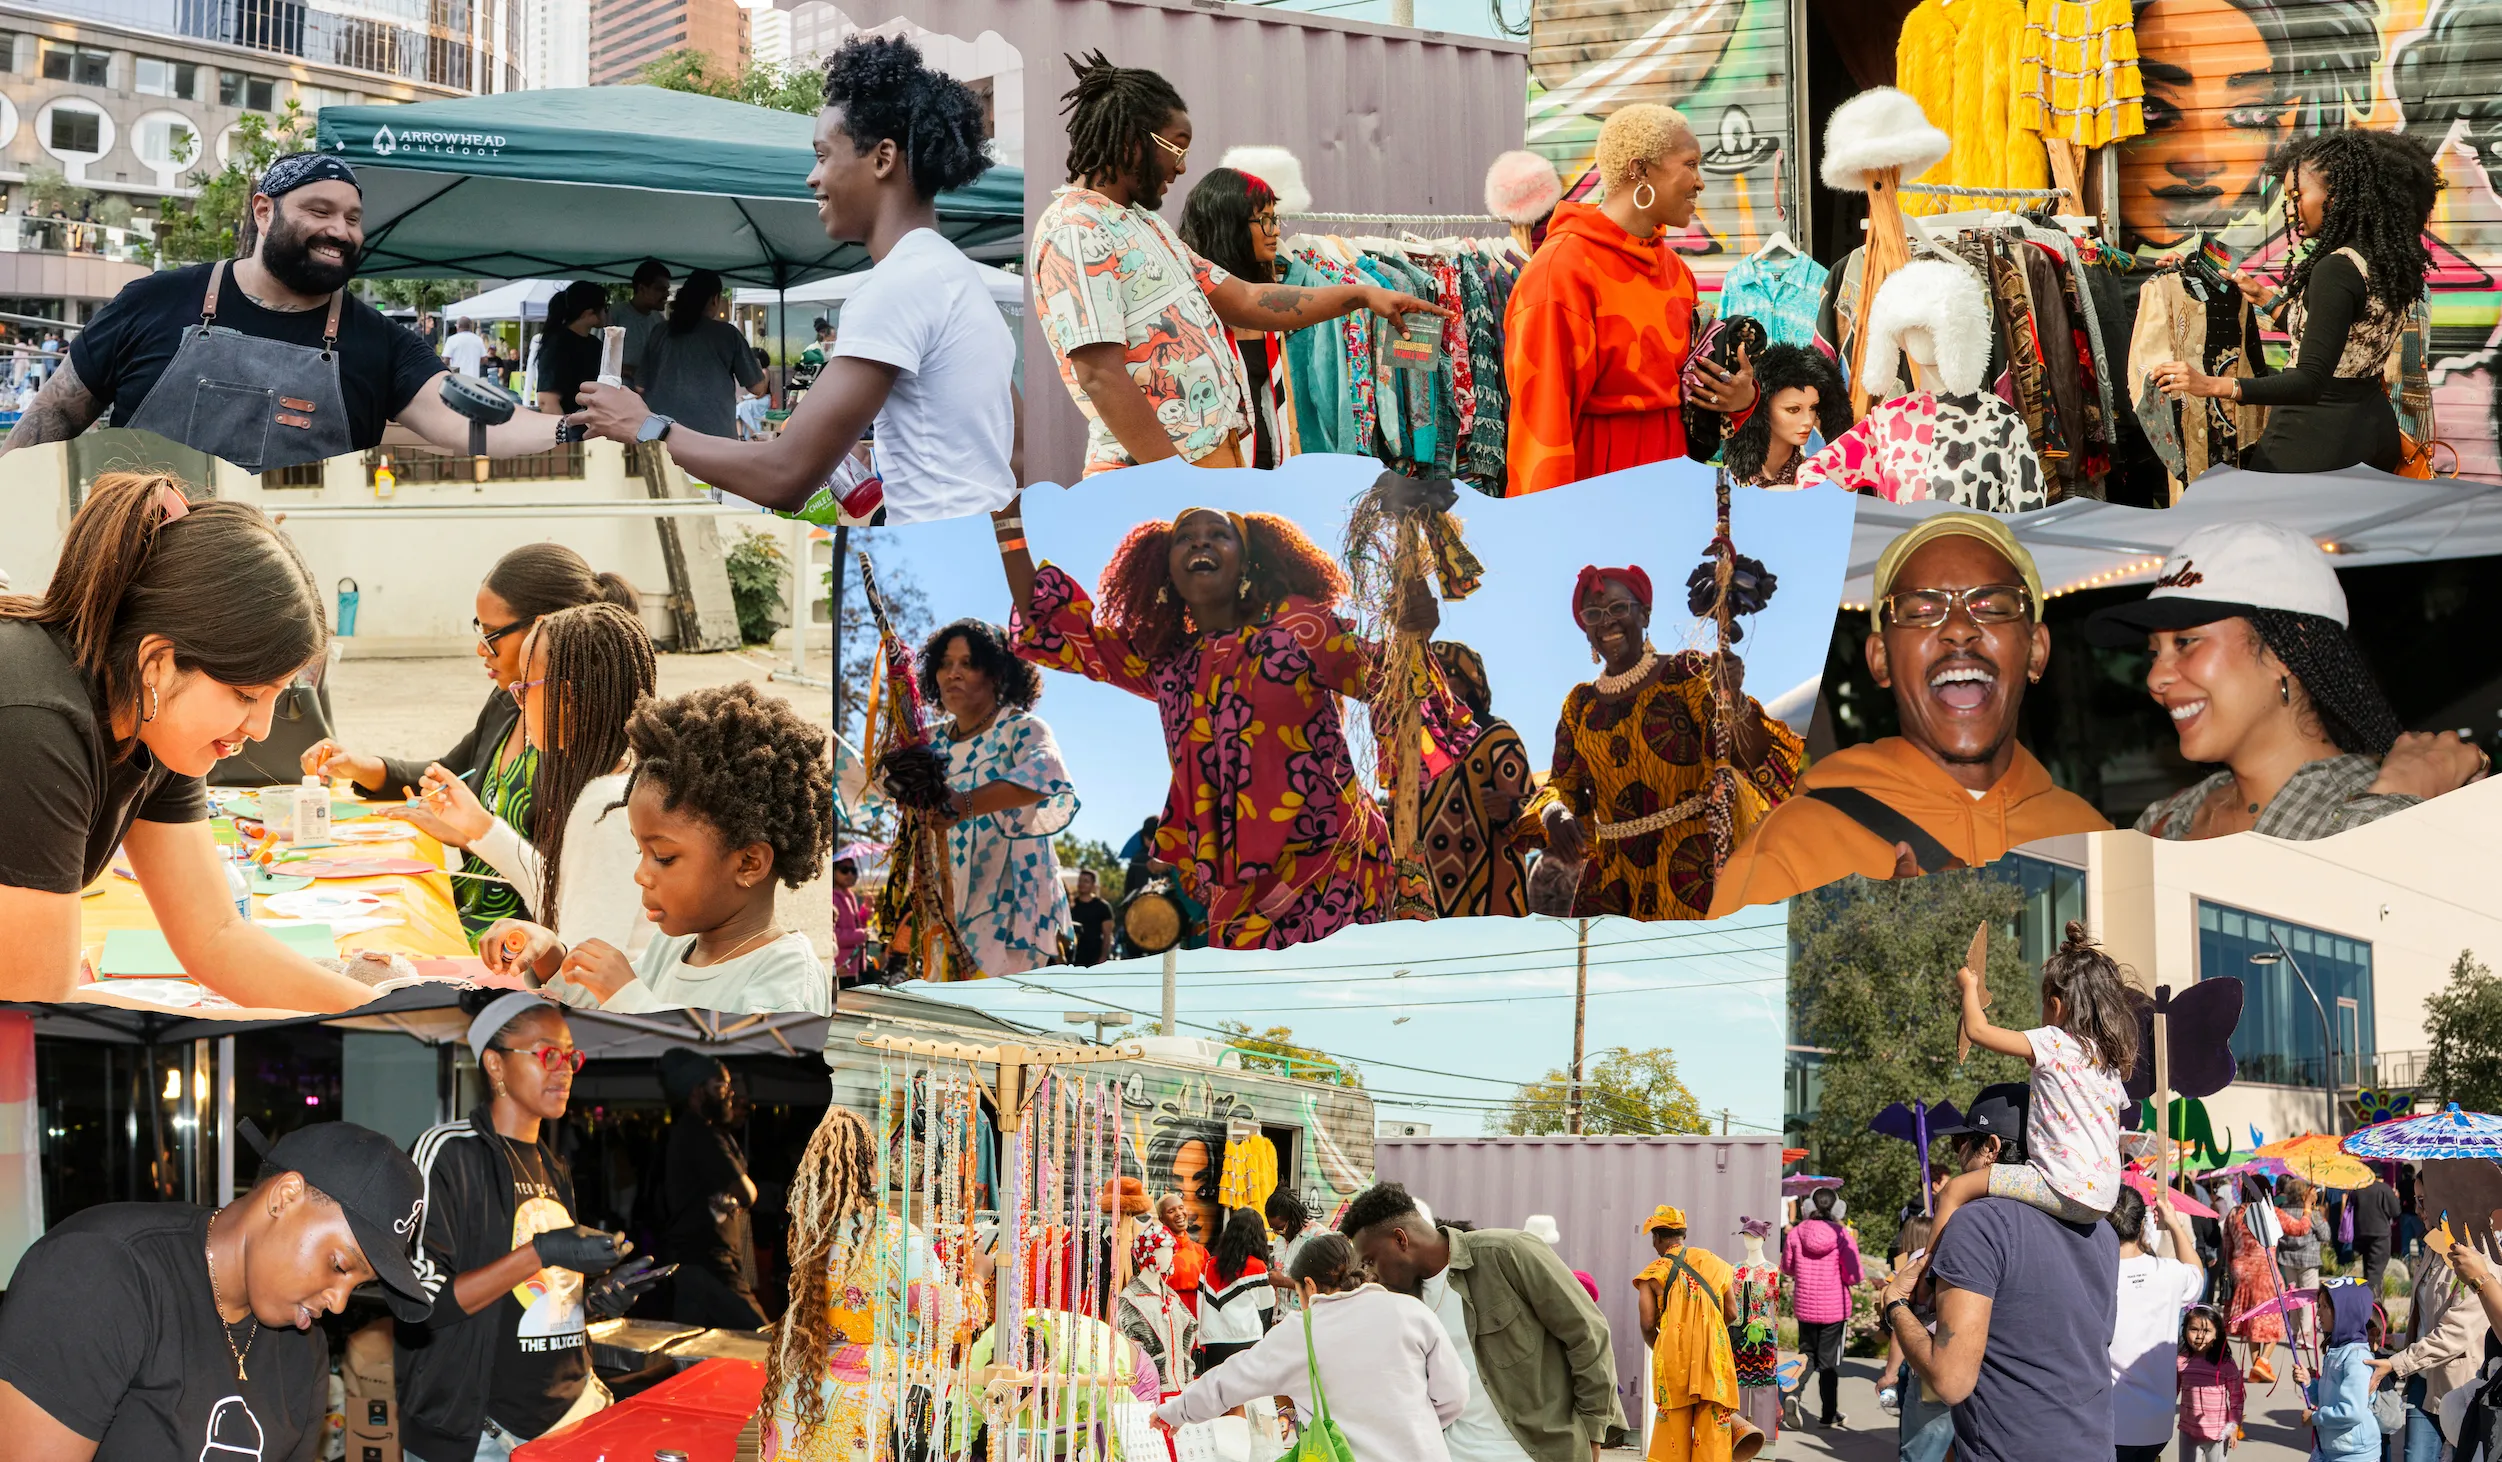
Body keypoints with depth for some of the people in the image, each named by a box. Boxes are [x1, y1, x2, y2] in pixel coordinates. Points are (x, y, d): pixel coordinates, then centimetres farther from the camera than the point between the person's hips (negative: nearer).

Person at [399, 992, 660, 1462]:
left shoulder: (554, 1171, 16)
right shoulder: (447, 1153, -8)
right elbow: (418, 1304, -18)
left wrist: (598, 1299, 4)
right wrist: (541, 1254, -20)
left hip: (570, 1412, 7)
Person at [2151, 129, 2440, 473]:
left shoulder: (2336, 270, -21)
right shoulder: (2385, 261, 7)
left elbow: (2310, 382, -27)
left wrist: (2211, 385, -34)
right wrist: (2266, 300, 24)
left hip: (2318, 441, -10)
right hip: (2374, 430, 10)